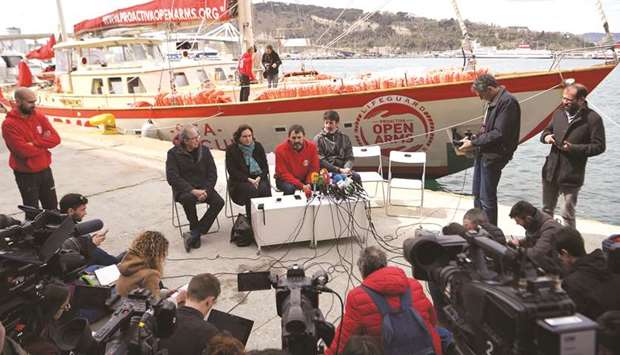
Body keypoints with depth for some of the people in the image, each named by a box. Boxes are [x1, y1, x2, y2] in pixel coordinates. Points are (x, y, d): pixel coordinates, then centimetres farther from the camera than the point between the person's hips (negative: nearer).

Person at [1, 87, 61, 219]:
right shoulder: (9, 124, -16)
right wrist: (44, 143, -11)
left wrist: (35, 142, -19)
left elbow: (56, 139, -7)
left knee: (52, 207, 15)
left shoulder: (39, 117, 2)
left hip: (45, 170, 5)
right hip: (26, 175, -5)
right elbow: (24, 151, -24)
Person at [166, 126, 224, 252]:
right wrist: (192, 191, -25)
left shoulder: (204, 150, 6)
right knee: (188, 199, -37)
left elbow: (212, 174, 4)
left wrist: (206, 190, -15)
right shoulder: (174, 153, -5)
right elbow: (172, 177, -13)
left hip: (204, 187, 4)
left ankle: (194, 234, -22)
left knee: (219, 201, -22)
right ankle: (195, 233, -17)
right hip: (184, 189, -4)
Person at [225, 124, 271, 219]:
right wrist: (248, 179, -17)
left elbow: (265, 166, 9)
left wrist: (259, 178, -11)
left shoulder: (258, 146, 11)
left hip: (259, 178, 3)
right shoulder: (231, 149, 2)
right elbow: (232, 170, -6)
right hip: (240, 181, -2)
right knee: (251, 190, -34)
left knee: (264, 189, -30)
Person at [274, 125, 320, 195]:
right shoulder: (281, 149, -18)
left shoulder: (311, 147, -11)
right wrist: (301, 186, -28)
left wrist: (308, 184, -22)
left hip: (305, 179, 3)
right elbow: (283, 173, -18)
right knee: (289, 188, -35)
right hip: (285, 180, -3)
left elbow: (314, 169, -4)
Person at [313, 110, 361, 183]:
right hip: (327, 170, -3)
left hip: (343, 168, 3)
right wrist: (338, 170, -13)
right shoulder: (318, 138, 7)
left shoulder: (344, 138, 17)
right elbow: (320, 160, -4)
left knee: (356, 176, -26)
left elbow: (350, 157, 12)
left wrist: (347, 168, -11)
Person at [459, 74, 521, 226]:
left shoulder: (508, 102, -17)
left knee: (487, 198, -2)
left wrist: (473, 143, -16)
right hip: (483, 153, 10)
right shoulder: (493, 101, 13)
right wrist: (473, 140, 6)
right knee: (477, 193, 18)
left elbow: (499, 134, -22)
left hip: (493, 156, -10)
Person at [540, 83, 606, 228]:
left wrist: (574, 148, -20)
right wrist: (546, 136, -4)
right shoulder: (559, 113, 6)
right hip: (551, 171, 6)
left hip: (572, 175, -6)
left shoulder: (593, 119, -11)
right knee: (546, 210, 18)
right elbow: (547, 130, 19)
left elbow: (599, 146, -10)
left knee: (568, 214, 5)